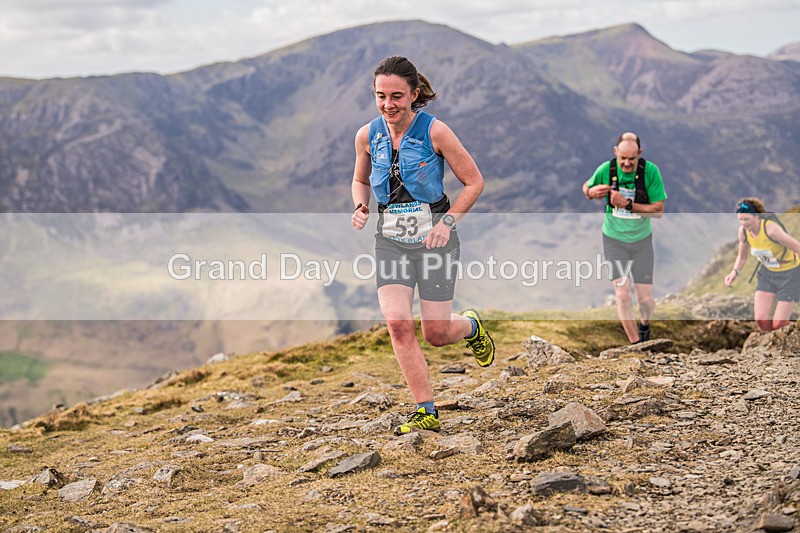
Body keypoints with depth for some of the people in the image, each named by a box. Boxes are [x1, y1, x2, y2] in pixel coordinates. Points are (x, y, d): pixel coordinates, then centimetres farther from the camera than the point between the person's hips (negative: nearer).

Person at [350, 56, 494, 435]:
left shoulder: (434, 131, -12)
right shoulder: (367, 136, -1)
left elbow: (474, 182, -5)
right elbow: (360, 180, 19)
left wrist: (448, 222, -14)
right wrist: (360, 208, -2)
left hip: (434, 236, -3)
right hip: (391, 239, 3)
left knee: (435, 334, -1)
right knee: (397, 323, -14)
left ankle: (471, 325, 37)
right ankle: (426, 413, -4)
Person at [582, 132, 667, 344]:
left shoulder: (650, 171, -18)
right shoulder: (605, 169, -15)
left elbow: (659, 210, -16)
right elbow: (586, 188, 6)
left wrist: (627, 204, -27)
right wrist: (591, 191, -19)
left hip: (641, 240, 0)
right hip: (613, 240, 0)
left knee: (645, 298, 2)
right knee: (623, 295, -13)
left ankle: (645, 326, 37)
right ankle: (636, 345, 0)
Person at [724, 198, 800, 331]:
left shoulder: (770, 229, -32)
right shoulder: (743, 231, -12)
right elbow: (742, 256, 7)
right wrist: (735, 272, -12)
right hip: (767, 273, 5)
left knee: (779, 324, -6)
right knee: (762, 321, -5)